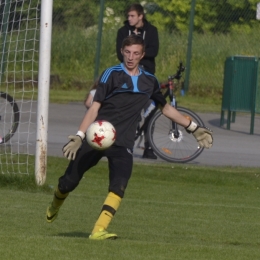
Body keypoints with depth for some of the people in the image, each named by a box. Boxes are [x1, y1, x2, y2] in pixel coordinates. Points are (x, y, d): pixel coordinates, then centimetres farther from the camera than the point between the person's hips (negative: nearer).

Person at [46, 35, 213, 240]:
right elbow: (95, 107, -10)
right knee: (68, 182, 2)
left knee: (119, 187, -22)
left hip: (123, 144, 2)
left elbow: (166, 108, 28)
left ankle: (99, 230, -27)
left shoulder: (149, 81, 11)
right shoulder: (112, 74, -3)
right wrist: (80, 136, -21)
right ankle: (55, 207, 35)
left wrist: (193, 128, 29)